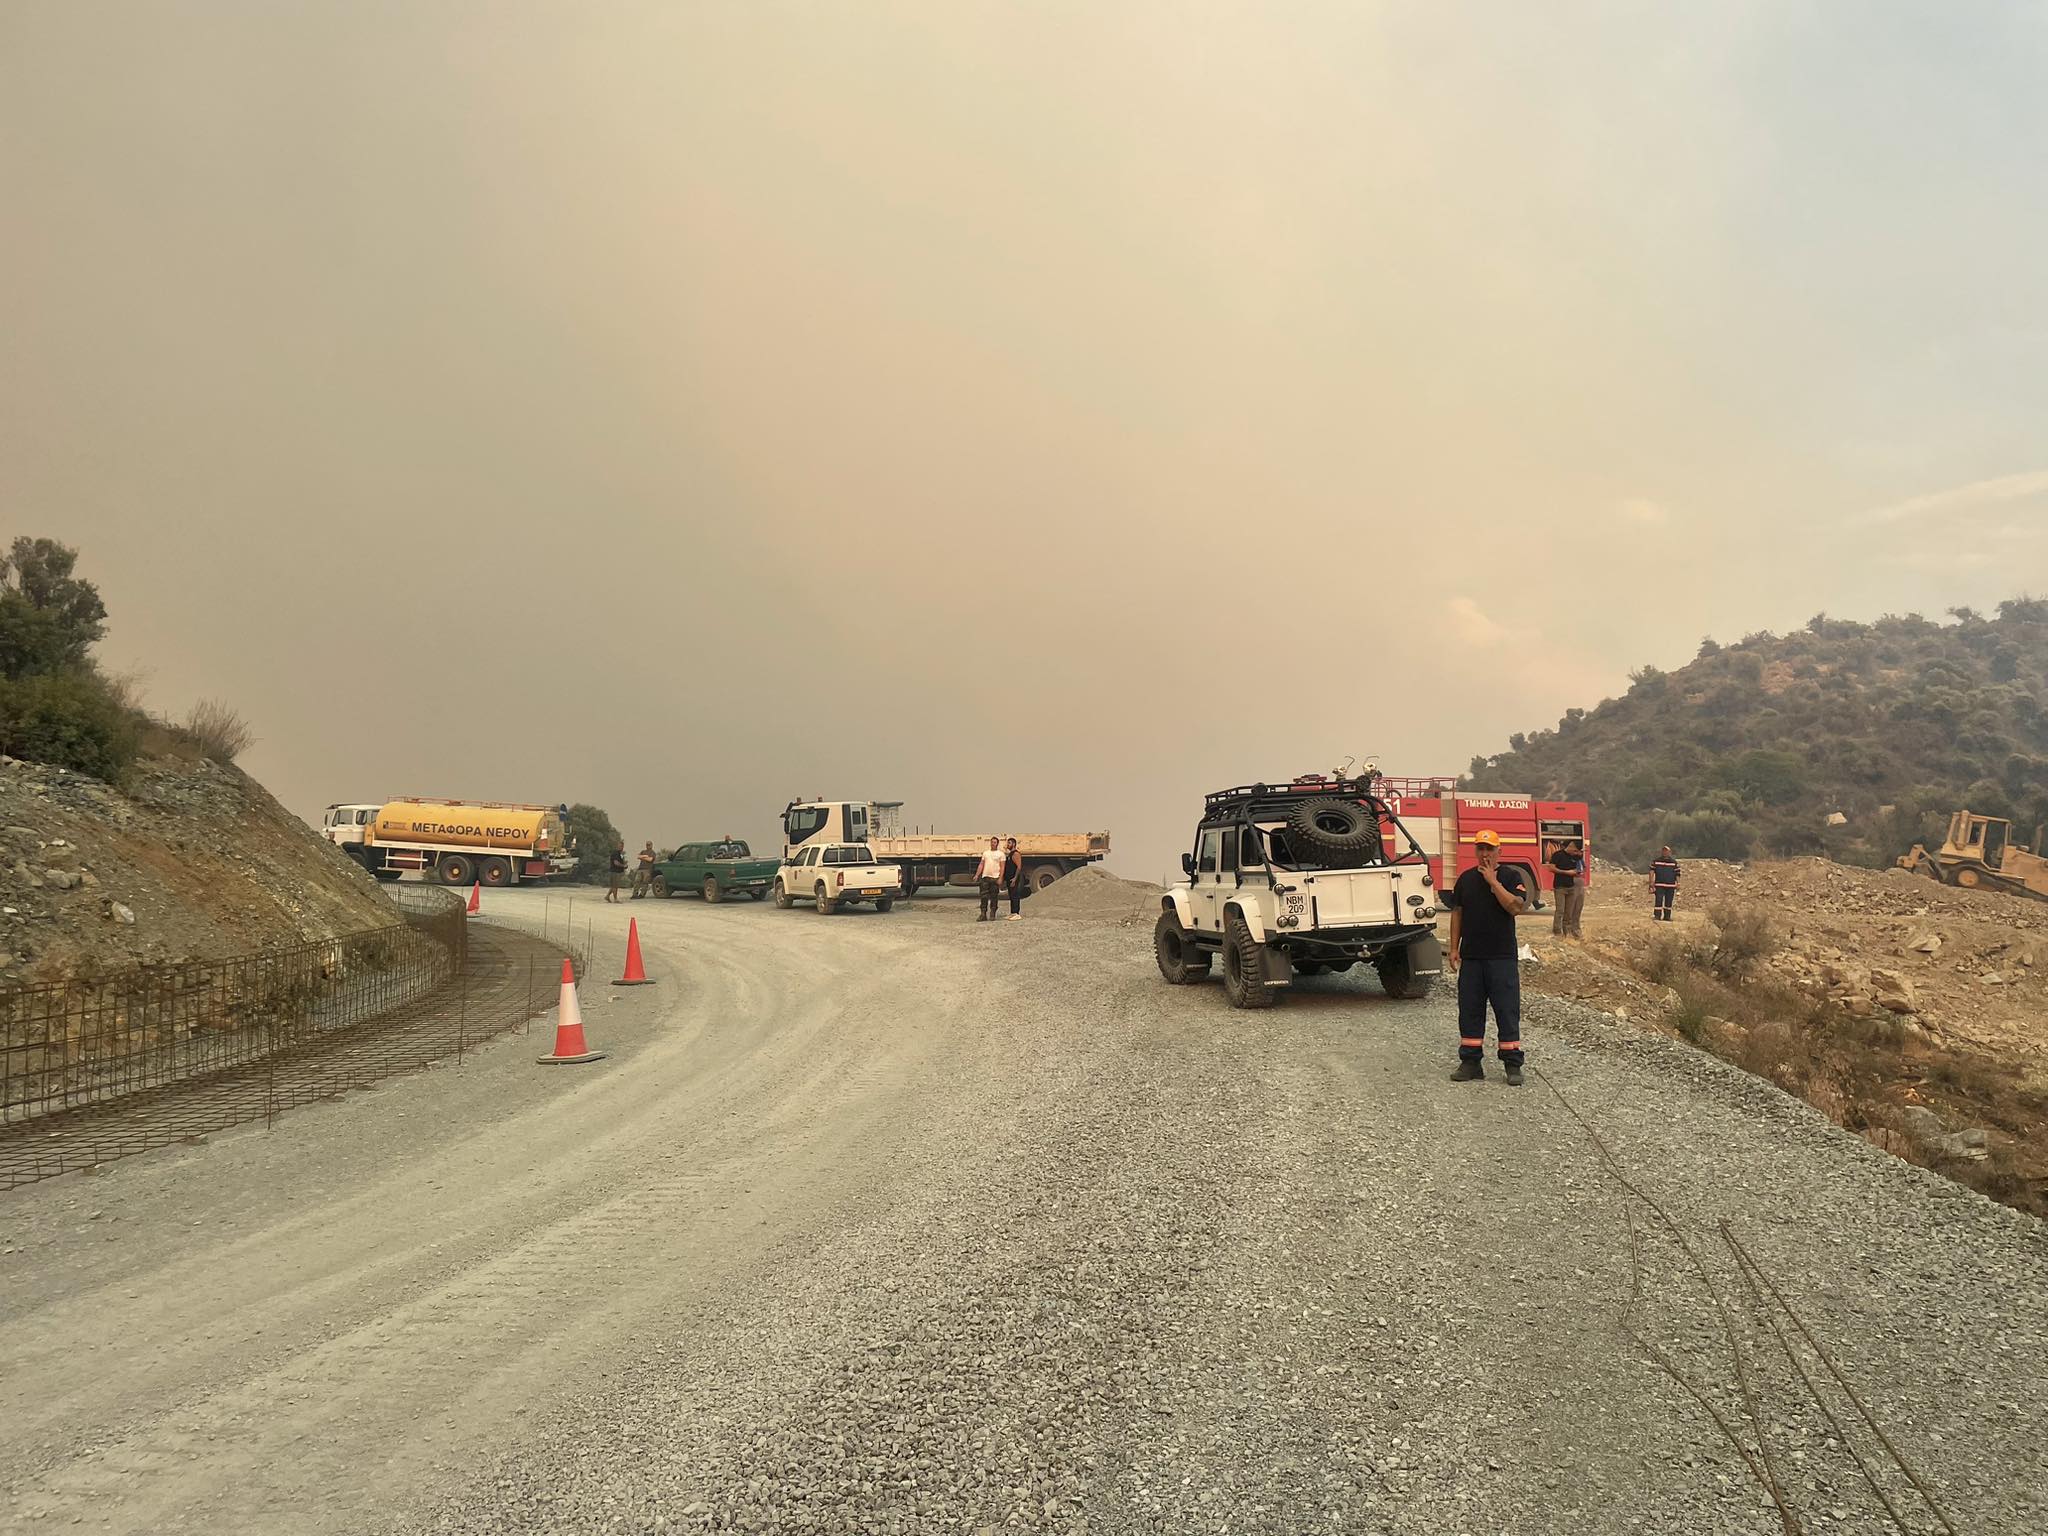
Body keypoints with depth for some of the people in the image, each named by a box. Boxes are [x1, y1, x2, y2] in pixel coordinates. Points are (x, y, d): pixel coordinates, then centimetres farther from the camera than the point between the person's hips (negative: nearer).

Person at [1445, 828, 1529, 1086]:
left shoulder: (1510, 876, -1)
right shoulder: (1466, 878, 11)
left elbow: (1516, 906, -17)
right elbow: (1457, 913, 13)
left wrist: (1494, 882, -17)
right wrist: (1454, 948, 8)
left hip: (1502, 957, -4)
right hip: (1471, 956, 4)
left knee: (1507, 1010, -1)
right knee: (1469, 1009, 7)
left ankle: (1513, 1065, 5)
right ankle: (1471, 1062, 15)